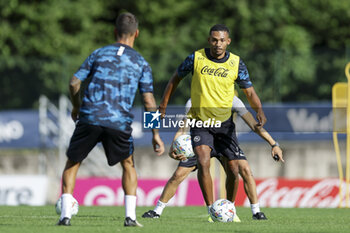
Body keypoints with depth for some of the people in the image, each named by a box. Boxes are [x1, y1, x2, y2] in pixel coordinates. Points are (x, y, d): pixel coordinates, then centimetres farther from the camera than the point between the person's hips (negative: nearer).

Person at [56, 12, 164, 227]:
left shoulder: (99, 54, 13)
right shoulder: (141, 63, 11)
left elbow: (74, 83, 8)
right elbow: (149, 101, 4)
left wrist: (76, 107, 27)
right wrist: (156, 135, 9)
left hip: (89, 119, 0)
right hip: (119, 124, 0)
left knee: (72, 164, 15)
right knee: (128, 165, 22)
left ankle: (66, 215, 3)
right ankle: (130, 216, 10)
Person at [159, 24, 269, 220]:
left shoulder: (236, 64, -5)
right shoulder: (196, 58, -7)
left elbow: (250, 92, -3)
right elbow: (176, 78, 8)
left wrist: (259, 110, -22)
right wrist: (164, 105, 8)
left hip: (224, 123, 1)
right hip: (200, 121, -1)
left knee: (240, 168, -6)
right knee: (203, 162, -22)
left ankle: (256, 211, 4)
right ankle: (211, 209, -12)